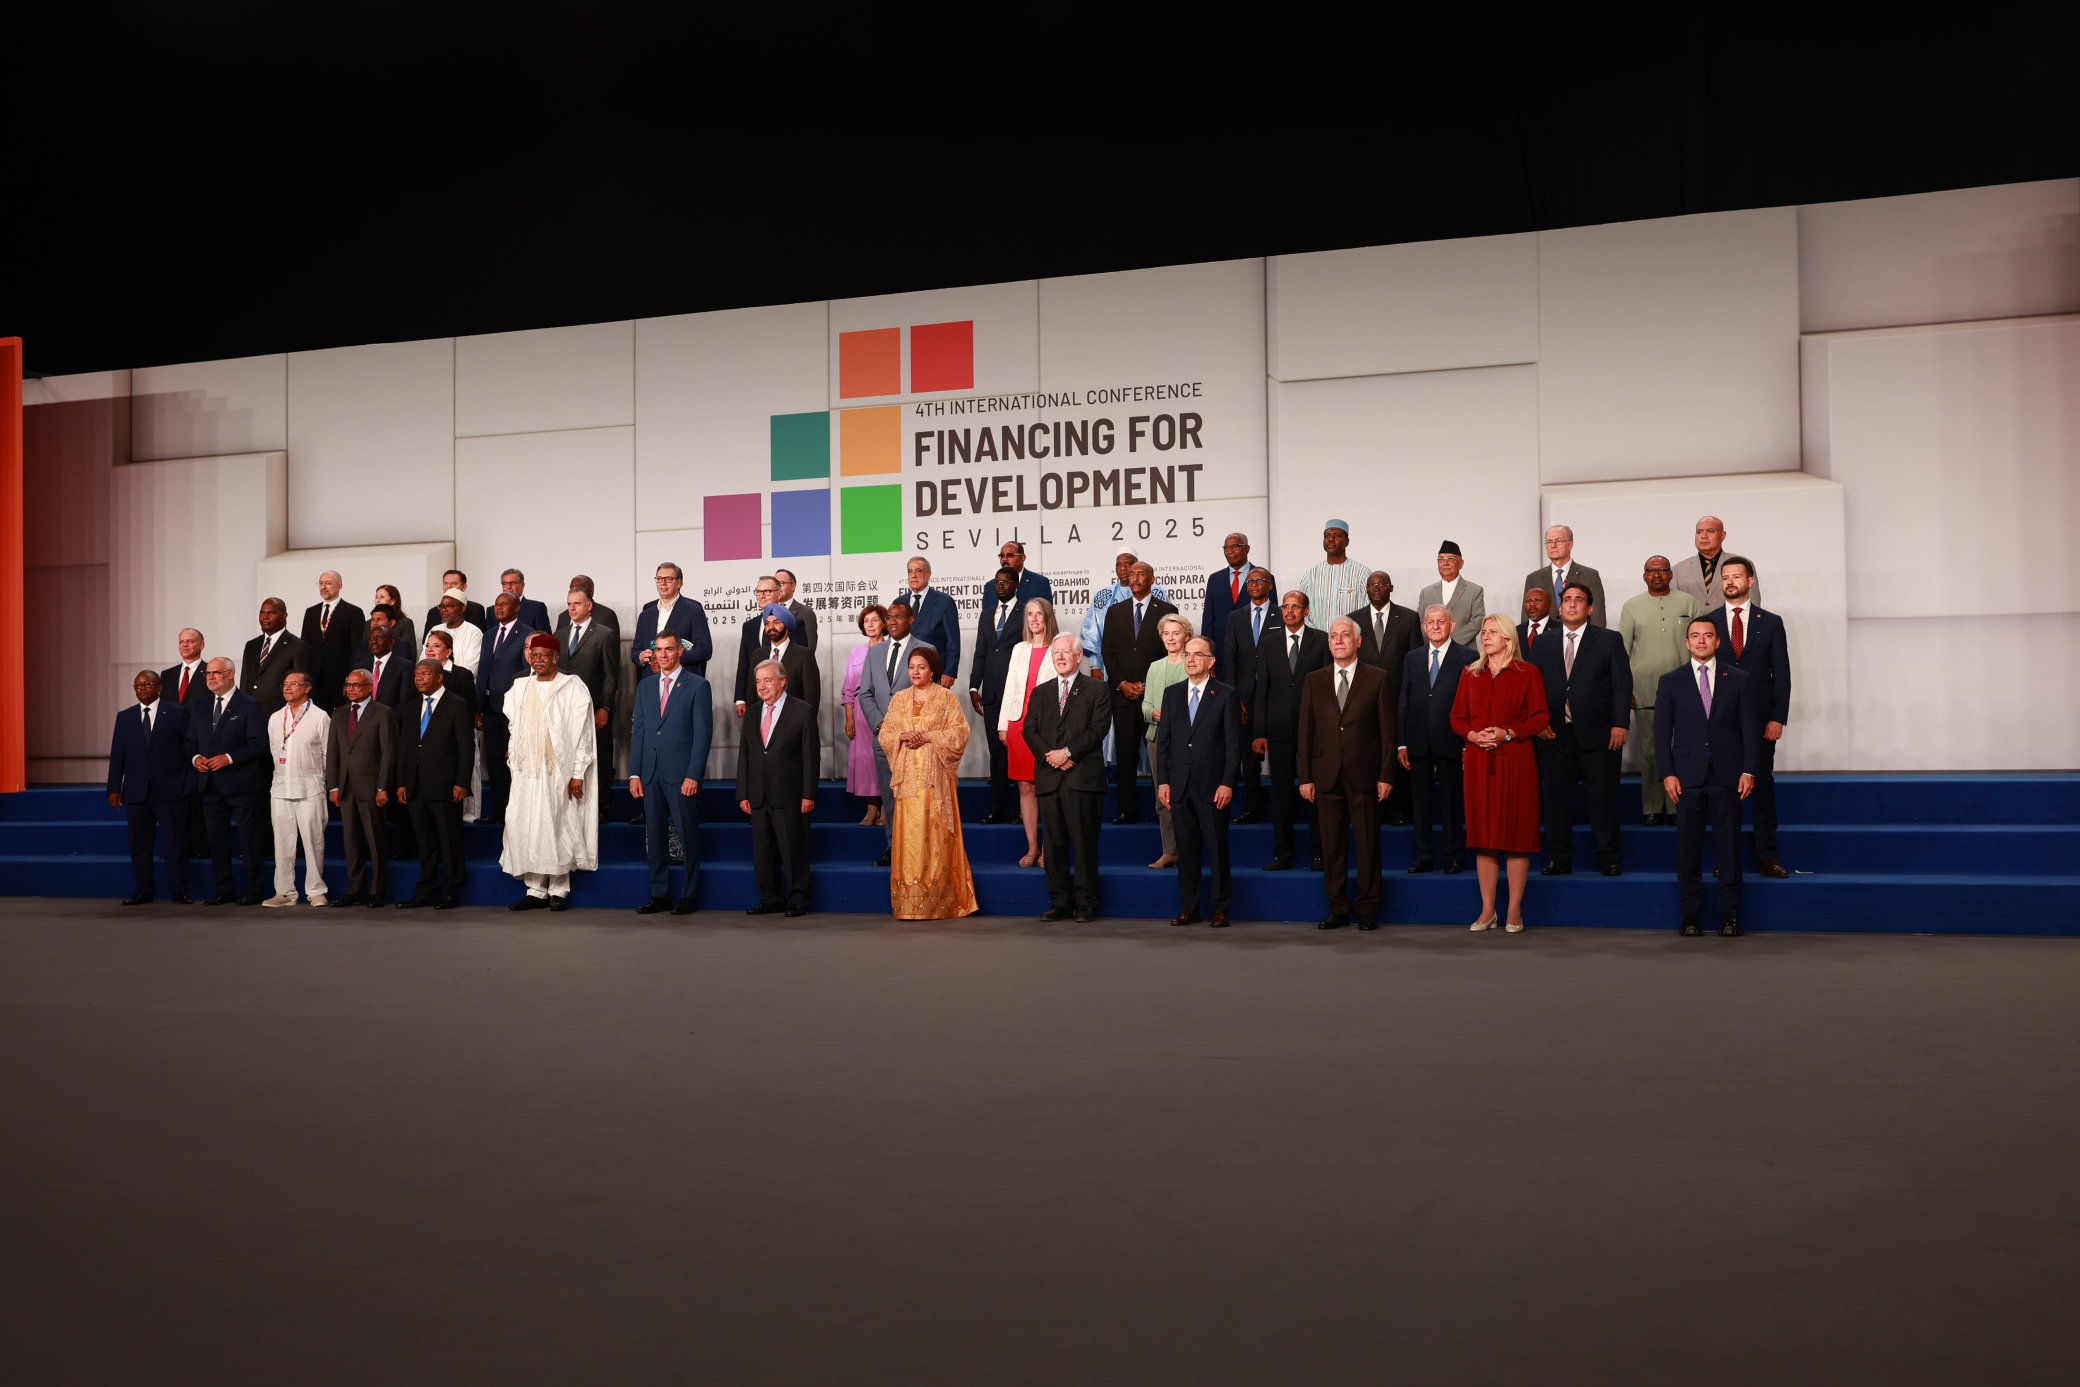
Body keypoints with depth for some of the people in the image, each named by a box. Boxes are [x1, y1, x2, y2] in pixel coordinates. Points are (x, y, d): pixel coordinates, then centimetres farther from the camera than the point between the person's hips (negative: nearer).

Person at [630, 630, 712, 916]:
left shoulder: (697, 685, -1)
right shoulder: (645, 686, 14)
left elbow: (703, 733, -6)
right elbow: (638, 731, 13)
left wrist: (693, 775, -12)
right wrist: (634, 773, 5)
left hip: (681, 773, -5)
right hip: (650, 773, 5)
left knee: (688, 836, -1)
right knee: (654, 836, 7)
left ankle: (690, 896, 7)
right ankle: (659, 894, 14)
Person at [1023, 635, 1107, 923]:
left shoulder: (1096, 690, 6)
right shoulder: (1040, 692, 18)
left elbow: (1097, 729, -4)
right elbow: (1029, 730, 10)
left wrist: (1068, 752, -13)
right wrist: (1049, 756, -7)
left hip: (1082, 777, -4)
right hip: (1049, 776, 4)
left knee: (1084, 842, -3)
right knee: (1053, 842, 4)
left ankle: (1085, 903, 3)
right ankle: (1059, 902, 10)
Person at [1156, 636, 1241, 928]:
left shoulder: (1226, 694, -1)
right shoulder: (1172, 693, 11)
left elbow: (1234, 743, -4)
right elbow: (1163, 741, 10)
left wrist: (1227, 783, -11)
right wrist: (1162, 781, 3)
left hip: (1213, 786, -4)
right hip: (1179, 785, 4)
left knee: (1217, 849, 1)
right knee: (1186, 849, 8)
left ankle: (1221, 909, 9)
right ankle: (1188, 908, 15)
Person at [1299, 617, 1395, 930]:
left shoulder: (1377, 678, 3)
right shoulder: (1314, 681, 10)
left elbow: (1386, 729, 1)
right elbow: (1306, 731, 8)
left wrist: (1385, 776, -5)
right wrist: (1305, 777, 3)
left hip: (1363, 774, -2)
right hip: (1327, 775, 2)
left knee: (1368, 844, 2)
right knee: (1331, 845, 5)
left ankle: (1367, 910, 11)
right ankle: (1337, 909, 14)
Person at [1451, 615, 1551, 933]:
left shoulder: (1527, 673, 2)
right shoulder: (1470, 674, 12)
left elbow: (1540, 718, -3)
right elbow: (1457, 716, 11)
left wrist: (1507, 733, -15)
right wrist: (1473, 735, -8)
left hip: (1516, 761, -3)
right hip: (1479, 761, 3)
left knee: (1517, 832, -1)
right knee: (1483, 834, 3)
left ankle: (1514, 911, 5)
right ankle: (1487, 910, 9)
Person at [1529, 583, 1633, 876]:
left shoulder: (1609, 641, 5)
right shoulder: (1544, 646, 13)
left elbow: (1623, 684, -1)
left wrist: (1620, 724, -10)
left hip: (1598, 733, -2)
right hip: (1554, 734, 3)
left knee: (1603, 798, 1)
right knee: (1555, 798, 4)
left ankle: (1607, 858, 9)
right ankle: (1558, 858, 11)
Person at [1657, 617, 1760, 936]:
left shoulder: (1739, 679, 7)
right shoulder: (1671, 682, 7)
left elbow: (1750, 727, 5)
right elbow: (1662, 731, 5)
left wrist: (1748, 770, -3)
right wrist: (1667, 773, -4)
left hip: (1727, 776, 0)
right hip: (1688, 776, 0)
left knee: (1729, 846, 2)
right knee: (1688, 847, 2)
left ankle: (1729, 915, 9)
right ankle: (1691, 915, 10)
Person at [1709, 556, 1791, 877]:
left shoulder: (1771, 622, 5)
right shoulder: (1707, 622, 6)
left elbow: (1781, 674, 2)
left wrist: (1778, 718, -6)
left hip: (1761, 720, 0)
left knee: (1763, 786, 3)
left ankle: (1766, 856, 8)